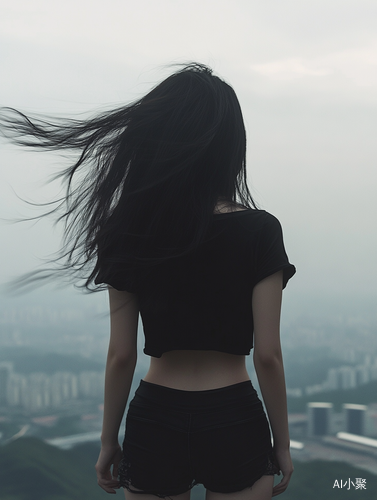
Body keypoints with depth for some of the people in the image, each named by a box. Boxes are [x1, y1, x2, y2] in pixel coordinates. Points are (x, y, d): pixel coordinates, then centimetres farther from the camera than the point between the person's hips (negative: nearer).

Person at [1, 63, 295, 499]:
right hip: (235, 423, -1)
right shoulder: (259, 231, -11)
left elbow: (121, 356, -3)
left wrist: (108, 441, 9)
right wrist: (282, 443, 3)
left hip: (155, 421, 2)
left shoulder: (129, 232, -6)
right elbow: (268, 355, -10)